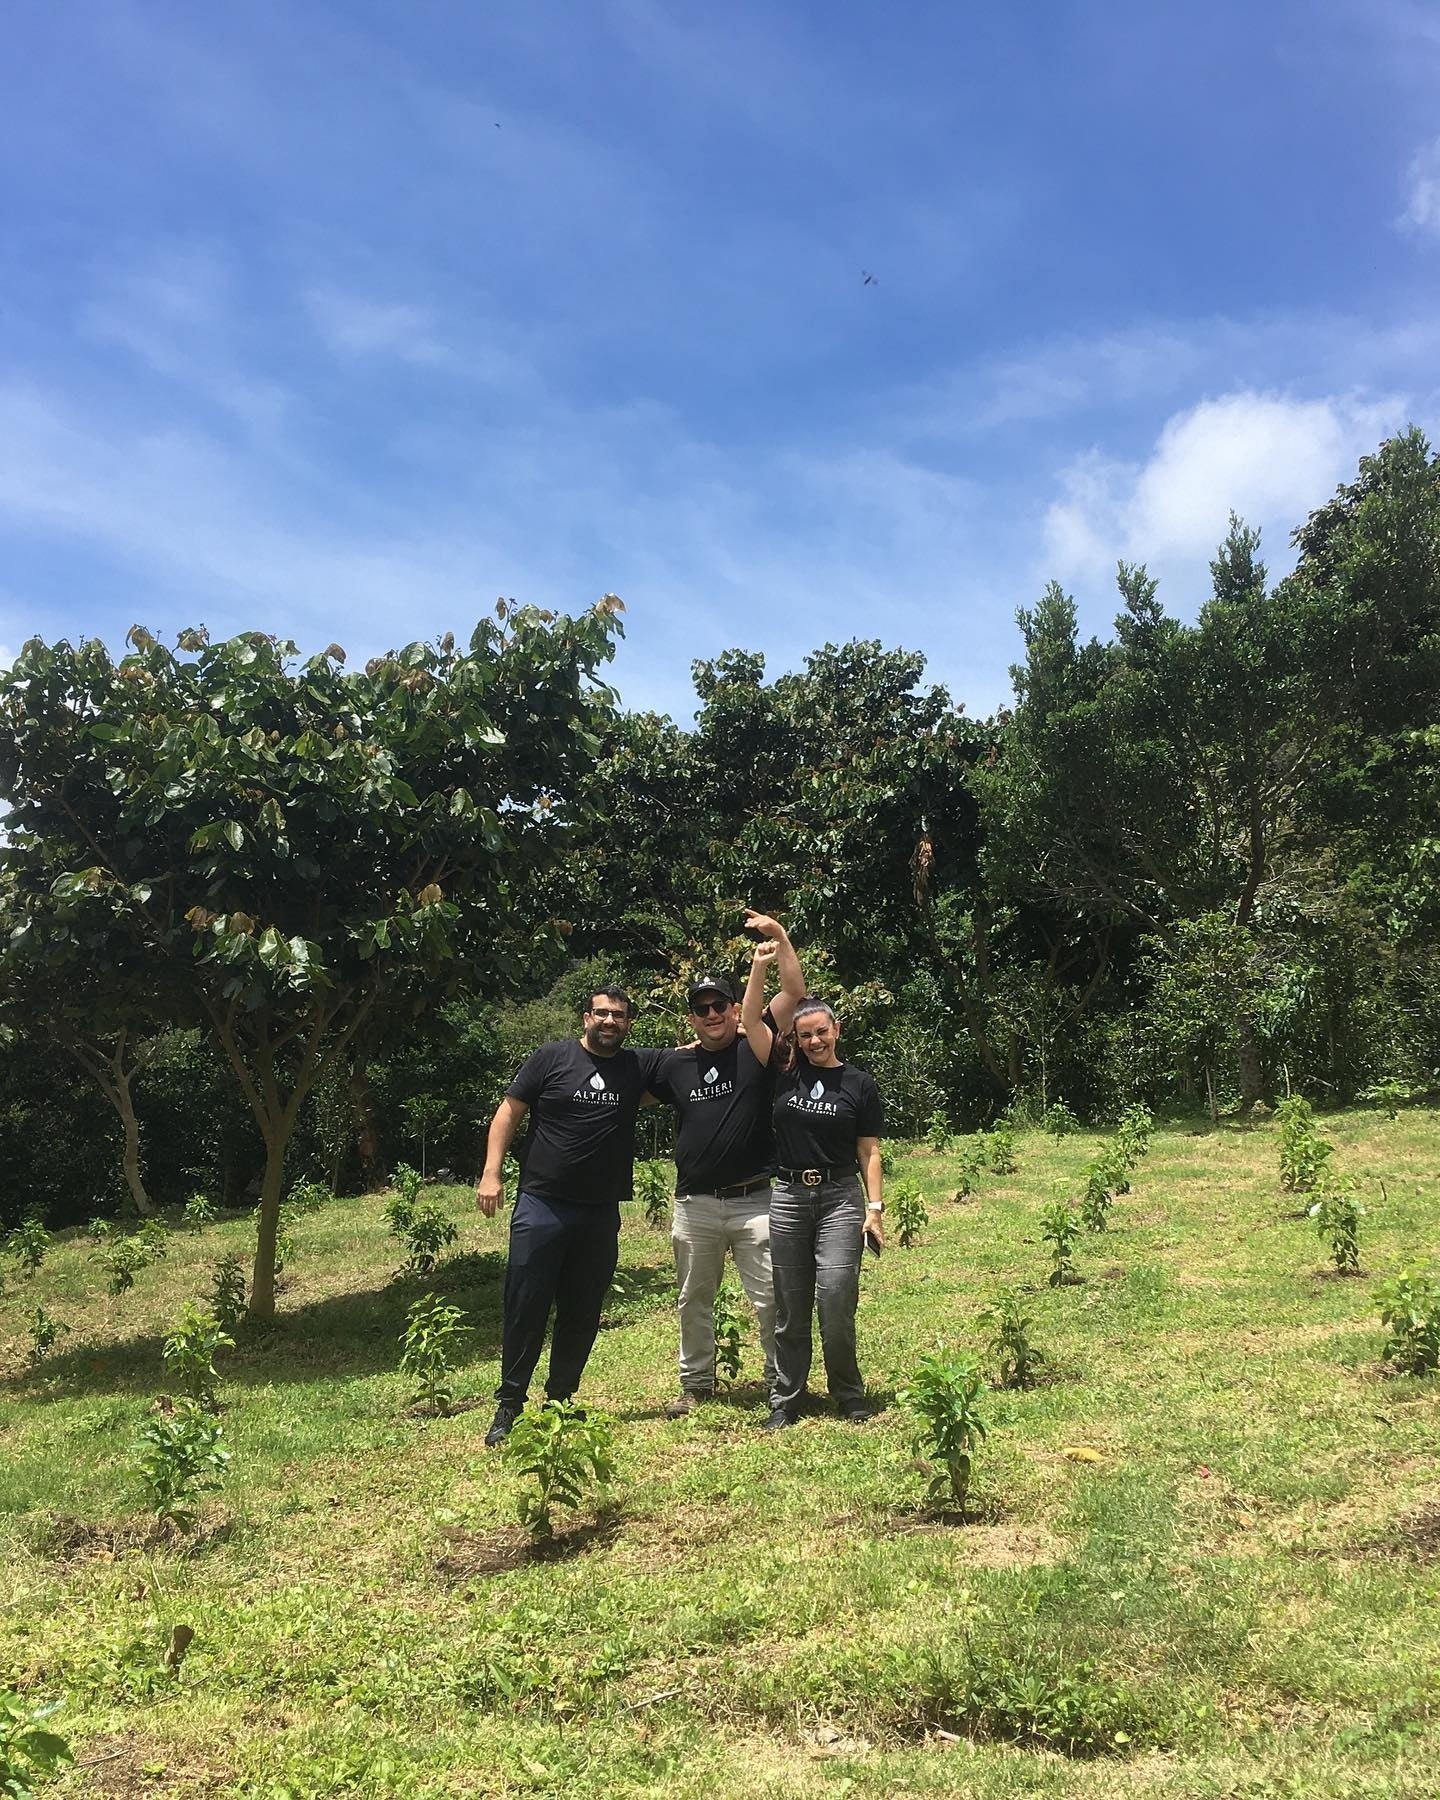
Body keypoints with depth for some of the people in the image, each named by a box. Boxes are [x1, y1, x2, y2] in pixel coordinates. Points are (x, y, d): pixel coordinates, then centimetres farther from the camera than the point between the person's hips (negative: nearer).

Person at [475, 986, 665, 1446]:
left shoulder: (640, 1067, 5)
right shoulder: (551, 1058, -3)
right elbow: (508, 1113, -2)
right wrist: (491, 1173, -10)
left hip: (601, 1215, 3)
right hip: (541, 1206, -3)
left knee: (582, 1314, 11)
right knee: (525, 1308, 0)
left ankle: (560, 1400, 25)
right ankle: (509, 1405, 11)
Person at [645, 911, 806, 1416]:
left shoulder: (756, 1049, -2)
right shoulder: (675, 1064, 7)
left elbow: (794, 992, -10)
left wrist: (779, 937, -15)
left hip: (754, 1200, -3)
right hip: (695, 1204, 4)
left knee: (771, 1298, -2)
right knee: (693, 1300, 15)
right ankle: (695, 1384, 30)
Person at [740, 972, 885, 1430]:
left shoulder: (858, 1084, 3)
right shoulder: (787, 1074, 6)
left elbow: (869, 1152, 4)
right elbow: (750, 1019, 0)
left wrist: (875, 1208, -3)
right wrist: (761, 963, -6)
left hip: (841, 1198, -2)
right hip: (788, 1197, 2)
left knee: (835, 1298, -11)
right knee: (790, 1307, 6)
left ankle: (849, 1396, 7)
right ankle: (785, 1400, 16)